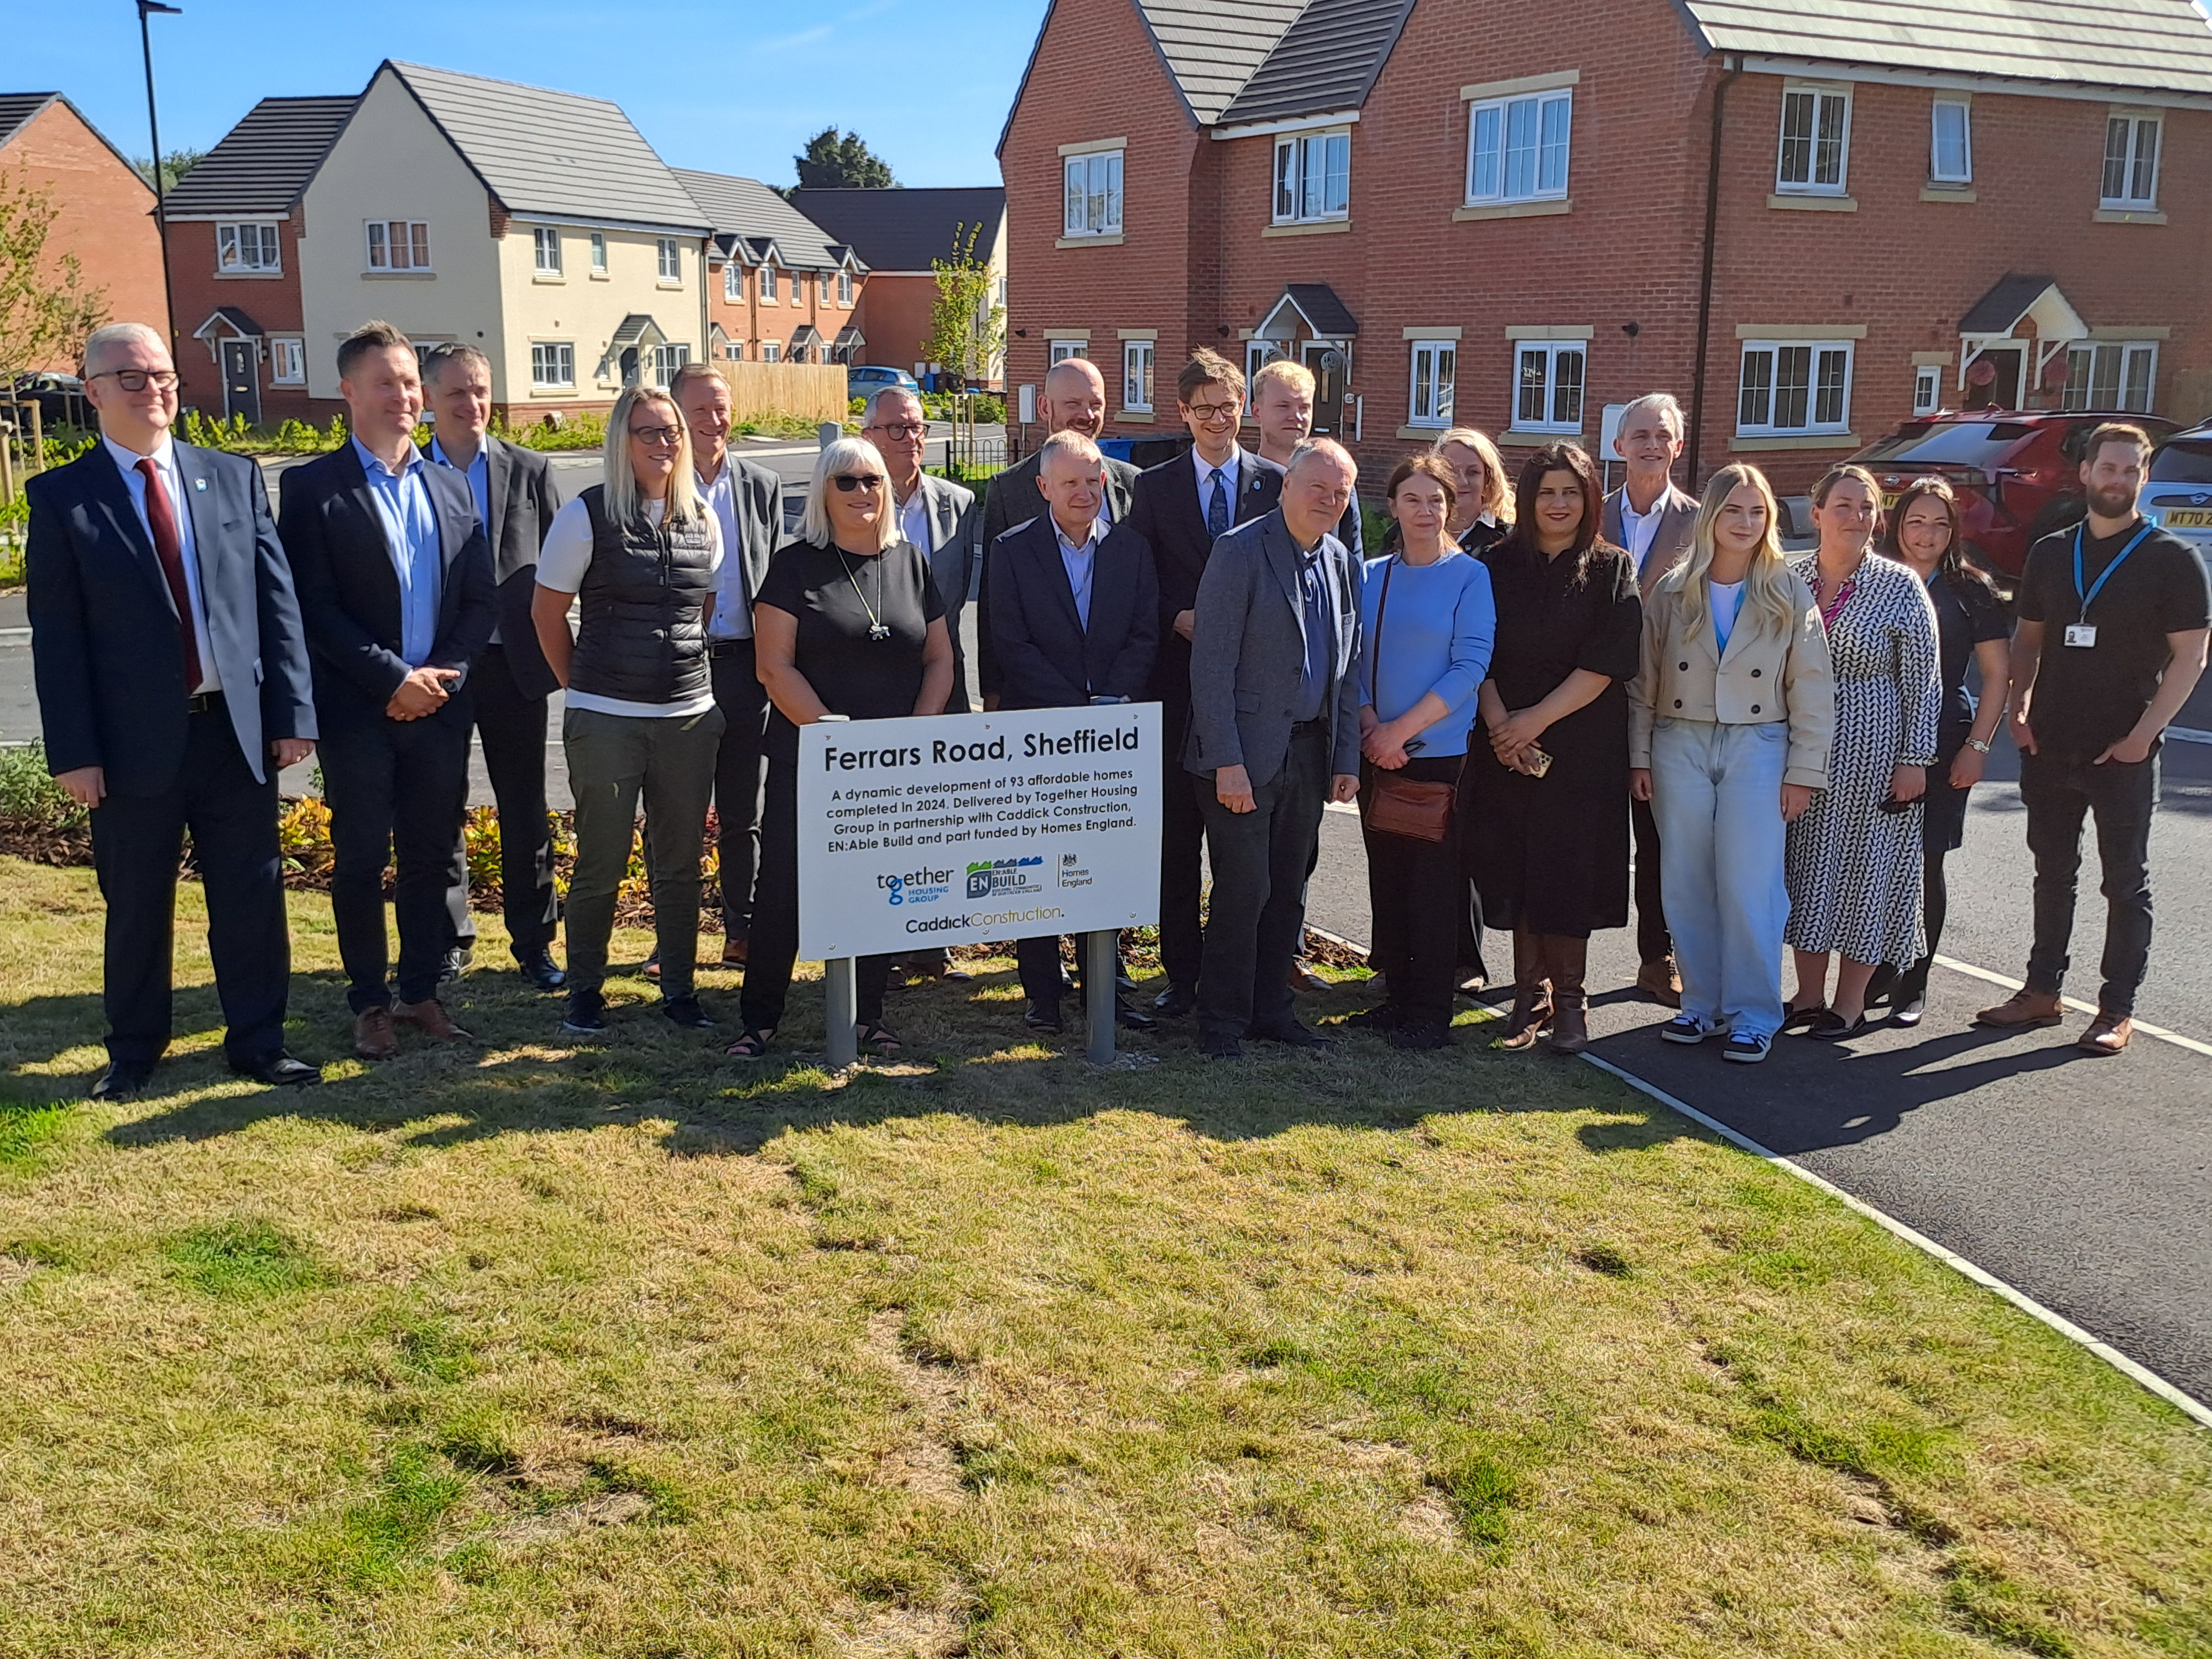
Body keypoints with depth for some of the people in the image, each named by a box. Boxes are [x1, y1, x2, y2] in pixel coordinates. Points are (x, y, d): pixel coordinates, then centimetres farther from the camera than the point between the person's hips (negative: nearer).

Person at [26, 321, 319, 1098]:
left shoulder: (234, 477, 6)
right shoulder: (62, 498, -1)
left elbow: (277, 602, 5)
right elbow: (55, 637, -3)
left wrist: (292, 712, -1)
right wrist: (73, 752, -8)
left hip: (237, 731, 2)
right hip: (133, 742, -2)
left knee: (253, 897, 8)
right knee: (135, 907, 11)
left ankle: (257, 1041, 22)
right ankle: (133, 1051, 27)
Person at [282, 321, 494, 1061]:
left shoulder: (450, 487, 11)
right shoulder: (312, 487, -4)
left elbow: (481, 599, 7)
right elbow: (314, 608, -10)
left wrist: (441, 675, -7)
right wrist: (395, 679, -15)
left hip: (440, 704, 4)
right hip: (358, 712, -4)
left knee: (434, 856, 9)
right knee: (361, 861, 4)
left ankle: (421, 992, 22)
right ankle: (370, 1004, 17)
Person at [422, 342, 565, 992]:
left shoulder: (531, 471, 2)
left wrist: (547, 650, -4)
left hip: (512, 664, 0)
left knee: (525, 811, 7)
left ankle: (533, 939, 18)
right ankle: (448, 938, 24)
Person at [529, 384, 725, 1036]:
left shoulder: (703, 518, 7)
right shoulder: (588, 515, -6)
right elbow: (548, 612, 1)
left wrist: (687, 671, 13)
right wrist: (583, 687, 6)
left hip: (690, 717, 4)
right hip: (606, 720, -4)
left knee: (681, 862, 10)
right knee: (601, 864, 3)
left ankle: (679, 989, 21)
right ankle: (585, 993, 18)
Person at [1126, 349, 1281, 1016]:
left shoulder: (1275, 485, 5)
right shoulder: (1153, 487, 7)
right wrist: (1180, 619, -10)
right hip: (1181, 682, 1)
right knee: (1177, 836, 4)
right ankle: (1182, 972, 14)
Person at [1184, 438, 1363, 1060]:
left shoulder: (1343, 564, 10)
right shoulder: (1240, 551, -10)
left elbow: (1347, 669, 14)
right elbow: (1212, 665, -14)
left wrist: (1346, 759, 8)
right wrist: (1228, 762, -18)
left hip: (1310, 753, 6)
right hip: (1247, 752, -6)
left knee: (1288, 891, 12)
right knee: (1245, 891, -4)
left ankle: (1271, 1010, 25)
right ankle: (1223, 1021, 10)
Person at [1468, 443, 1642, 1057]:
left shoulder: (1610, 570, 0)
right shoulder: (1500, 566, 6)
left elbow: (1607, 662, -9)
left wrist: (1535, 720, -14)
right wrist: (1499, 722, -13)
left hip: (1583, 747, -2)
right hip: (1508, 746, 2)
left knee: (1570, 870, 1)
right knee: (1518, 869, 5)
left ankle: (1568, 999, 13)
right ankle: (1530, 996, 15)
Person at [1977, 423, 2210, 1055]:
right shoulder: (2051, 553, 8)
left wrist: (2143, 735, -14)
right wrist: (2020, 710, 1)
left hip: (2122, 755, -4)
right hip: (2049, 748, 5)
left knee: (2125, 882, 4)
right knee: (2052, 873, 14)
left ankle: (2118, 1010, 10)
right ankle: (2041, 991, 24)